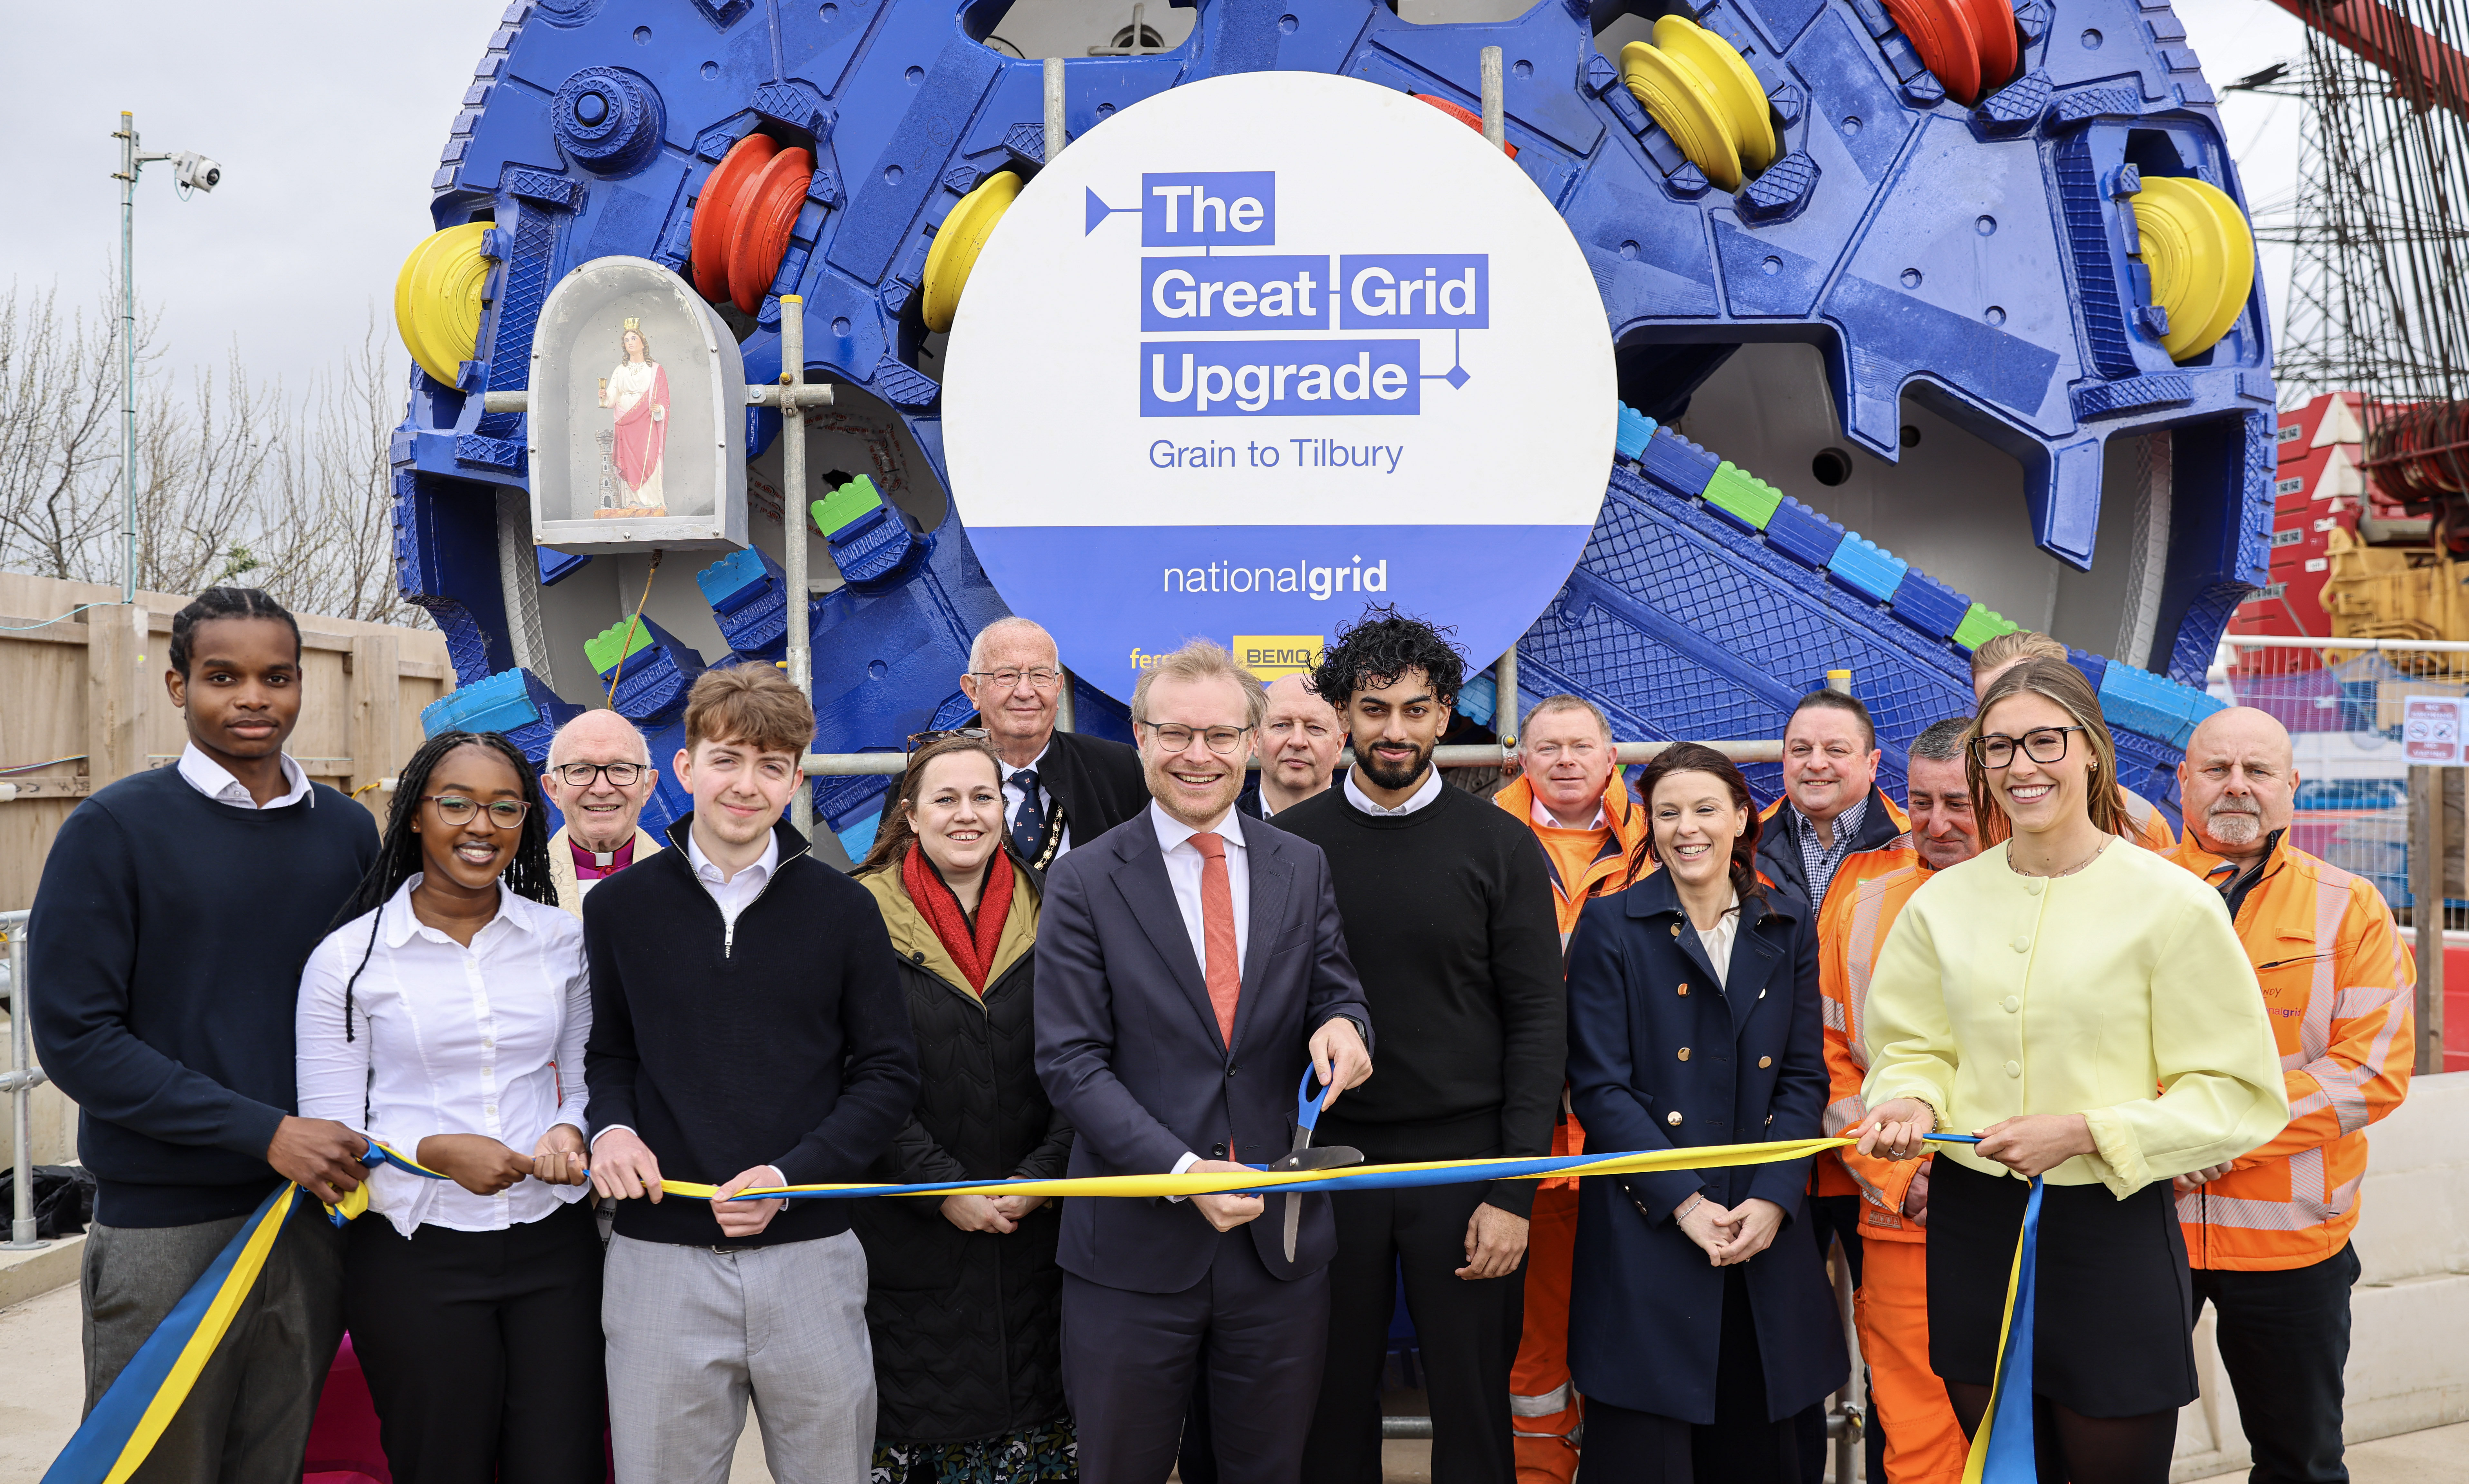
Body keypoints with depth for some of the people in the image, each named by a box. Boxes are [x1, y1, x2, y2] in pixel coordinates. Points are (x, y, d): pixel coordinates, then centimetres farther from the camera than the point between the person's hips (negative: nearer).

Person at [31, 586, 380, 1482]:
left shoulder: (348, 831, 7)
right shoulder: (116, 828, -5)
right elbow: (75, 1037, -10)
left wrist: (356, 1143, -3)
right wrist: (267, 1133, -15)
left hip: (316, 1208, 4)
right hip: (165, 1226, -3)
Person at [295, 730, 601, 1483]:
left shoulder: (562, 939, 6)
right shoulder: (348, 958, -2)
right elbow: (329, 1136, -1)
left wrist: (570, 1131, -5)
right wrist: (436, 1152, -18)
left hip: (555, 1244, 2)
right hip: (416, 1253, -2)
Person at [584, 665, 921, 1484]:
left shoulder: (841, 909, 0)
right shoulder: (620, 906, 4)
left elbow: (888, 1073, 2)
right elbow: (607, 1050, 16)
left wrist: (791, 1177, -11)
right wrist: (609, 1127, -5)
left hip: (808, 1253, 0)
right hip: (660, 1255, 1)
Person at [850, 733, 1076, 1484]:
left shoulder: (1047, 912, 4)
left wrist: (1042, 1176, -8)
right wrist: (941, 1188, -11)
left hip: (1031, 1230, 2)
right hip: (905, 1235, -2)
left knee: (1029, 1419, 8)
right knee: (908, 1418, 5)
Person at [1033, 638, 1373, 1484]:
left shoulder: (1303, 870, 6)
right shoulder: (1084, 883, -4)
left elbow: (1333, 988, 9)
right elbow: (1070, 1061, -8)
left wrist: (1342, 1022, -17)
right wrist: (1181, 1169, -19)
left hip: (1280, 1236, 3)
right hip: (1134, 1245, -2)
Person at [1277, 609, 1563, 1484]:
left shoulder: (1501, 847, -1)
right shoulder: (1288, 845, 2)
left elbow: (1537, 1024, -2)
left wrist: (1513, 1193, -8)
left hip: (1462, 1158, -1)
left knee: (1473, 1407, 8)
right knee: (1333, 1405, 10)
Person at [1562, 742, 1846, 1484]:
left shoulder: (1787, 931, 10)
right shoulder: (1611, 926, 0)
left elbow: (1804, 1078, 7)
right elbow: (1600, 1087, -5)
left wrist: (1771, 1199, -7)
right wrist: (1684, 1202, -13)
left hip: (1765, 1233, 3)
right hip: (1647, 1231, -3)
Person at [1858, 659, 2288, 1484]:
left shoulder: (2172, 903, -8)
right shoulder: (1944, 901, 4)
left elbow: (2238, 1092, -7)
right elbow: (1914, 1048, 13)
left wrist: (2085, 1131, -18)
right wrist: (1914, 1103, -9)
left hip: (2112, 1227, -4)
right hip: (1973, 1224, 4)